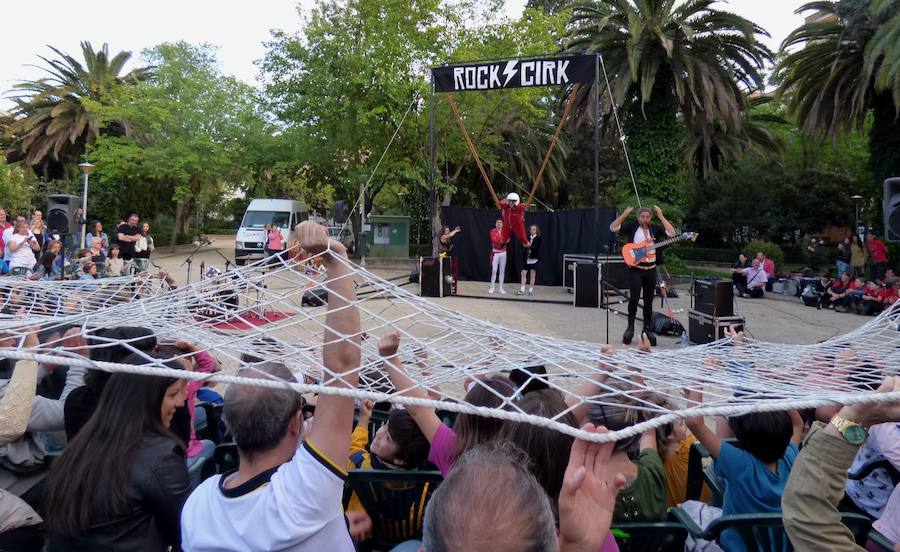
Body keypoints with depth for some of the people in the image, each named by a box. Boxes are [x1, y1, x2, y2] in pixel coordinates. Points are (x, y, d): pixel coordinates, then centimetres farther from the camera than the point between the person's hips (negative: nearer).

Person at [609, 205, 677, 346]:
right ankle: (630, 327, 2)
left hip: (651, 269, 3)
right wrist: (624, 215, -19)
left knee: (649, 300, 9)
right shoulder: (632, 226, -1)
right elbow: (613, 228, -10)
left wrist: (661, 217, -9)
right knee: (634, 297, -14)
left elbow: (672, 233, -6)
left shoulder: (655, 228, 6)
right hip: (635, 268, -3)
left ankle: (647, 329, 20)